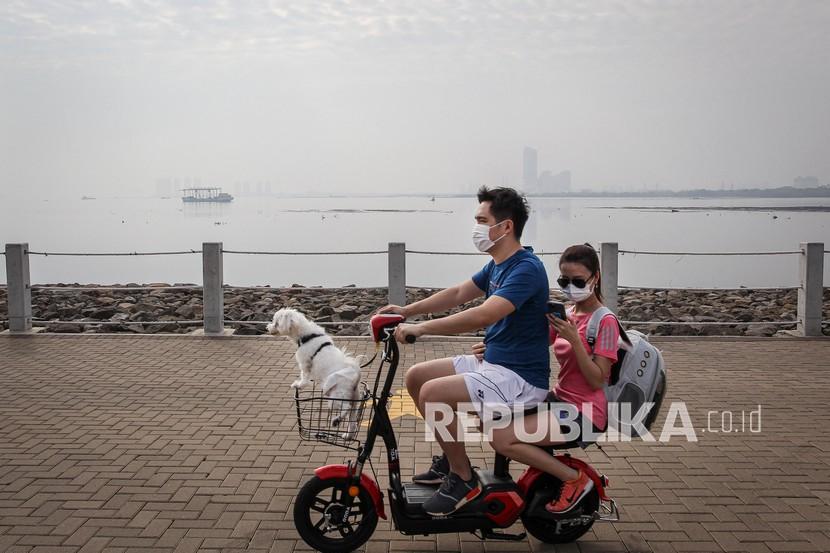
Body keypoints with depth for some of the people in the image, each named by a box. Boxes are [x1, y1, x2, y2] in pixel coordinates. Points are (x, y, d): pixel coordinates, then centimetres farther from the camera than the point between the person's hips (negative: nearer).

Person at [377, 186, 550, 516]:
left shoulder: (526, 269, -21)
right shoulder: (497, 266, 10)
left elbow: (483, 315, -33)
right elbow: (458, 293, 18)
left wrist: (422, 328, -32)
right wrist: (406, 311, 9)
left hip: (521, 379, -10)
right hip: (492, 364, 10)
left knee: (433, 392, -25)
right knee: (415, 376, 8)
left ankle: (464, 479, -7)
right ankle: (451, 458, 18)